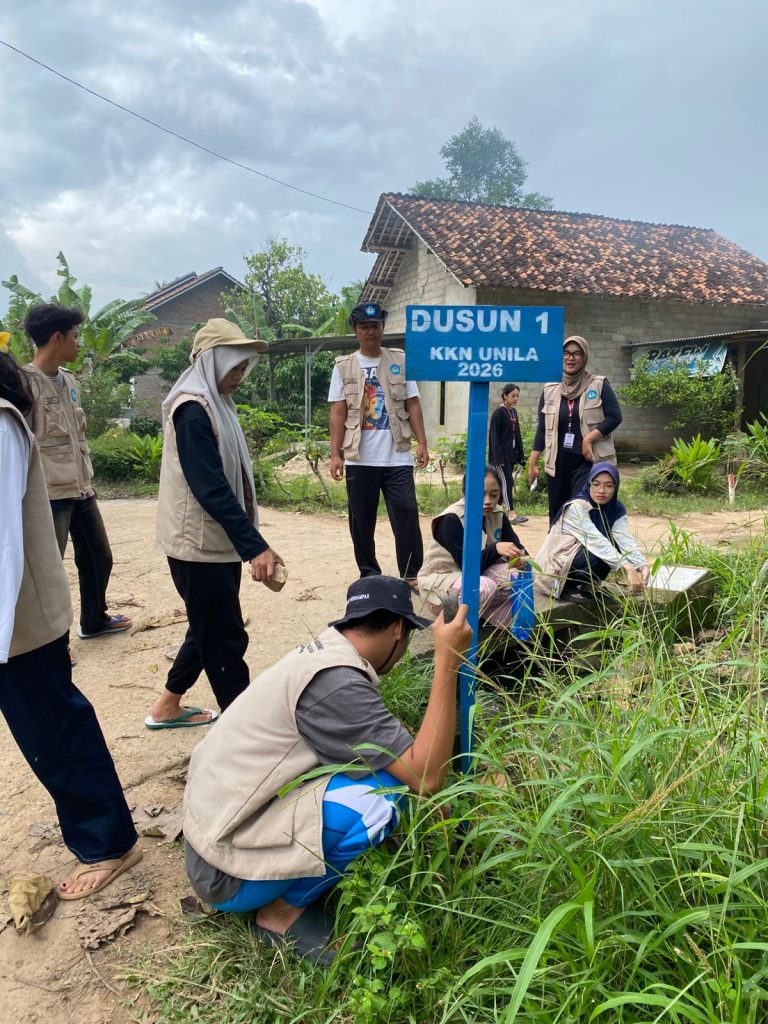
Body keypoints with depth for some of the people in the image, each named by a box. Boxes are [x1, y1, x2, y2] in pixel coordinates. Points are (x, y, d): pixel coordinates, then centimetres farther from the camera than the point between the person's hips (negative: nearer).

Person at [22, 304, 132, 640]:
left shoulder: (68, 380, 12)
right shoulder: (27, 382, -14)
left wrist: (87, 478, 17)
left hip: (81, 490, 9)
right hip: (50, 495, -8)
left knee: (99, 557, 18)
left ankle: (94, 620, 37)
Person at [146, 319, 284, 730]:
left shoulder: (214, 403, 12)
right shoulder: (193, 410, -18)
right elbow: (210, 488, -25)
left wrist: (247, 541, 18)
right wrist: (255, 546, -29)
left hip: (215, 541, 10)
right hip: (199, 544, -10)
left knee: (210, 631, 20)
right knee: (226, 639, -2)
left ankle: (167, 707, 35)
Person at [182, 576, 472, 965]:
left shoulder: (321, 654, 5)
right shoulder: (335, 682, -24)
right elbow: (426, 776, -24)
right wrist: (447, 663, -23)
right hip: (227, 871, -9)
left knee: (375, 756, 11)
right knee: (385, 790, -23)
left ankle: (285, 901, 11)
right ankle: (283, 911, -1)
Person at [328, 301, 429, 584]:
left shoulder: (400, 361, 7)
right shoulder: (344, 366, 5)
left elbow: (412, 405, 6)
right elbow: (338, 413, 1)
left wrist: (422, 443, -3)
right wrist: (335, 454, -6)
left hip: (397, 457, 0)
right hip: (359, 458, 0)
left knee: (407, 515, -2)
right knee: (361, 520, 7)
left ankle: (412, 574, 7)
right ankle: (369, 574, 21)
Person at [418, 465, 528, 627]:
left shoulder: (498, 514, -5)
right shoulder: (451, 520, -24)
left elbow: (516, 546, -9)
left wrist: (521, 558, -33)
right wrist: (495, 549, -42)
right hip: (440, 578, -6)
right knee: (485, 588, -35)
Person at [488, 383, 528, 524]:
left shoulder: (514, 412, 11)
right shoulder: (498, 413, -10)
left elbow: (517, 435, 15)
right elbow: (494, 436, -13)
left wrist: (520, 455, 11)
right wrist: (498, 457, -18)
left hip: (511, 454, 7)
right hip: (501, 454, -7)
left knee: (503, 483, 9)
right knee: (507, 482, -9)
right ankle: (512, 515, -10)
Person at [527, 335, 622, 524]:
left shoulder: (599, 385, 1)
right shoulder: (550, 389, 10)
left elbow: (614, 417, -5)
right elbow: (542, 429, 11)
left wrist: (588, 439, -15)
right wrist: (532, 463, 7)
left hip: (589, 461, -4)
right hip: (557, 463, 4)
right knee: (557, 516, 7)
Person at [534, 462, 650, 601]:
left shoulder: (617, 510, -3)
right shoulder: (577, 507, -23)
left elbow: (626, 540, -19)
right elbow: (596, 541, -34)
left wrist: (643, 566, -38)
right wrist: (628, 568, -43)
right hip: (553, 569, -6)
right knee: (600, 554, -29)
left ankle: (588, 586, 1)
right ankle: (566, 588, -7)